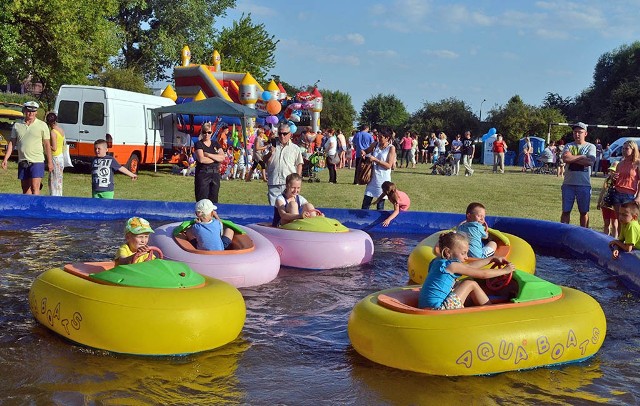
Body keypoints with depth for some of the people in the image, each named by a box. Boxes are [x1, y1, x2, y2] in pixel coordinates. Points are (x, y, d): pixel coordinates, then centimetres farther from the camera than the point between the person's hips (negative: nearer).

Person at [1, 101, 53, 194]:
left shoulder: (42, 125, 0)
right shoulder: (17, 125, 8)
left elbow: (47, 144, 0)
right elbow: (11, 143, 11)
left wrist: (49, 162, -3)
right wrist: (5, 159, 4)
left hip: (36, 161, -4)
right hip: (22, 161, 4)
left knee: (35, 187, -12)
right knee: (25, 188, 10)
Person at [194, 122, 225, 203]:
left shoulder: (215, 144, 12)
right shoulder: (199, 144, -1)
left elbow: (222, 157, -3)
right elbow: (201, 159, -16)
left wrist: (208, 154, -10)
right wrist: (216, 158, -5)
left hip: (215, 174, 5)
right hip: (202, 174, -5)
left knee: (213, 200, 6)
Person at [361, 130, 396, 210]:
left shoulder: (391, 148, -8)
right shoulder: (375, 145, 4)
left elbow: (389, 165, -14)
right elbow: (366, 151, 21)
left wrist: (375, 159, -19)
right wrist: (363, 152, -3)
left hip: (383, 178, -4)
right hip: (373, 177, 4)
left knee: (380, 205, 4)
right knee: (366, 202, 3)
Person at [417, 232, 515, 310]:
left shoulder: (438, 262, 14)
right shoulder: (452, 265, -11)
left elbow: (469, 266, 24)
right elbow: (483, 274, -5)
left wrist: (492, 259, 29)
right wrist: (504, 270, 8)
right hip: (438, 310, -9)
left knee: (461, 285, 23)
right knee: (471, 284, 0)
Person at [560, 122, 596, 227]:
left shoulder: (590, 147, 3)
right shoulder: (569, 146, 7)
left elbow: (590, 161, -15)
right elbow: (565, 158, -14)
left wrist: (572, 158, -11)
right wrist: (582, 156, -11)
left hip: (584, 184, -1)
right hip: (568, 183, 1)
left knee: (584, 212, 7)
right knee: (566, 211, 4)